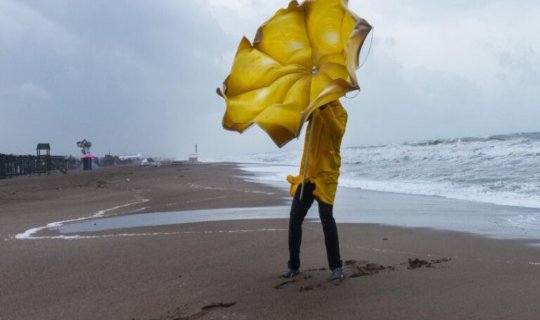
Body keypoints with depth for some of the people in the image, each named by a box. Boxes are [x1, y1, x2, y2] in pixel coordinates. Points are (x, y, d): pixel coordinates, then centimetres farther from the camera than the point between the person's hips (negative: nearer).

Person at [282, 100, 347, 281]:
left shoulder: (340, 111, -1)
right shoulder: (314, 108, 13)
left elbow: (338, 132, -21)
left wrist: (325, 109, -29)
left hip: (326, 173, -5)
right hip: (306, 172, 5)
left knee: (326, 217, -15)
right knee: (295, 218, 1)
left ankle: (336, 266, -4)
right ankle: (293, 265, 13)